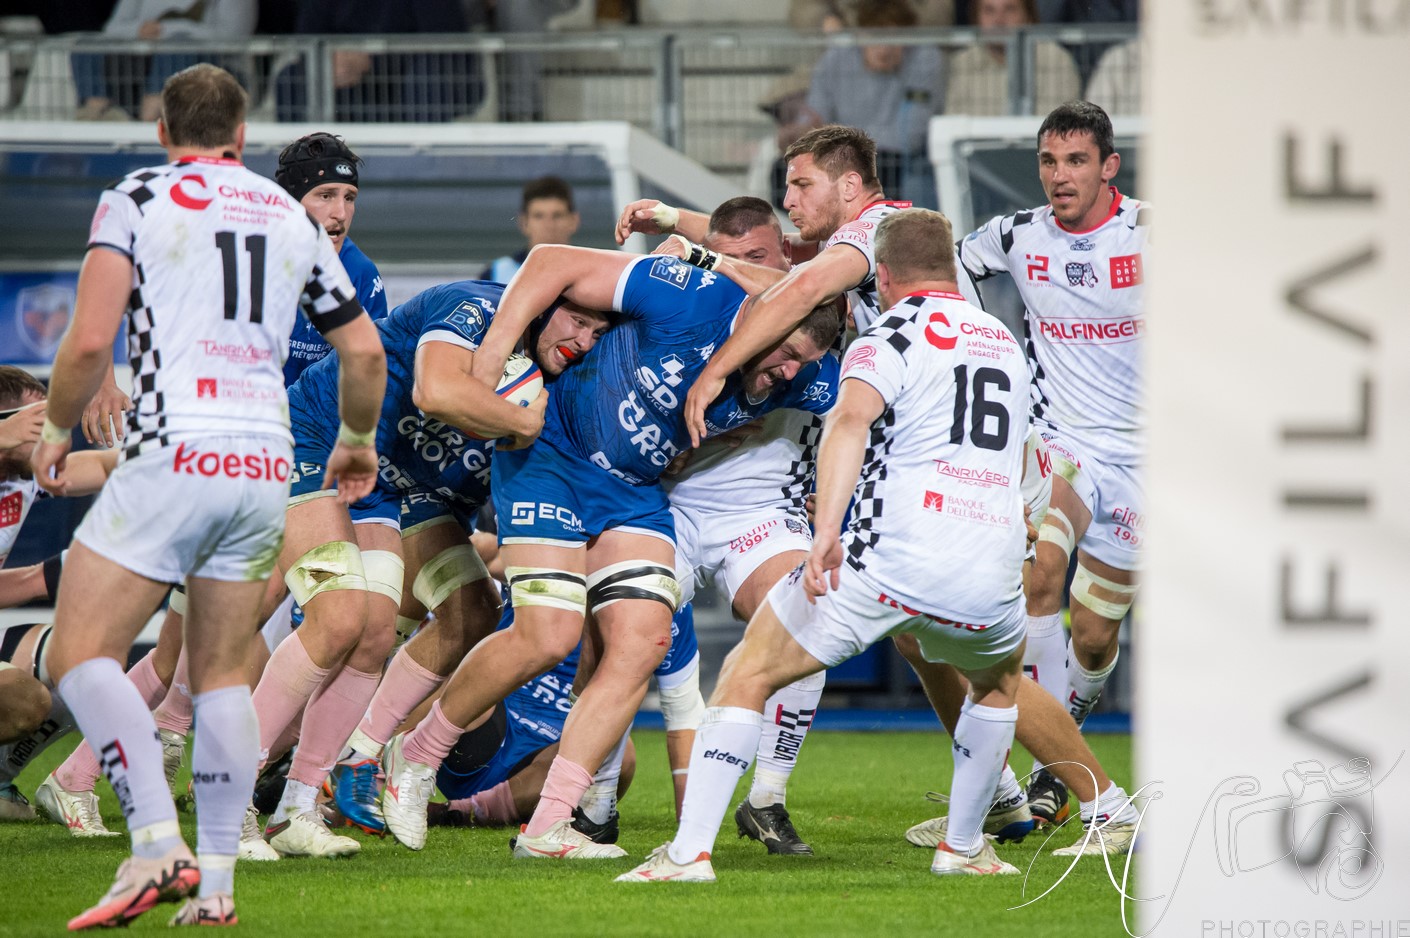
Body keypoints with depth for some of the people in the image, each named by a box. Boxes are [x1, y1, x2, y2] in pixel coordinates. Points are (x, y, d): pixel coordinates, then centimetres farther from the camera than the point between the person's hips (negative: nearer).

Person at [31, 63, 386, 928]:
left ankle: (159, 844, -18)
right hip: (267, 467, 5)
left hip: (174, 458, -5)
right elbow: (366, 350, 22)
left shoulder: (136, 199, 2)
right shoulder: (291, 217, 17)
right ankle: (217, 883, 7)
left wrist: (58, 429, 8)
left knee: (80, 654, -1)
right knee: (222, 674, 15)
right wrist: (357, 442, 39)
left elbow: (91, 340, -9)